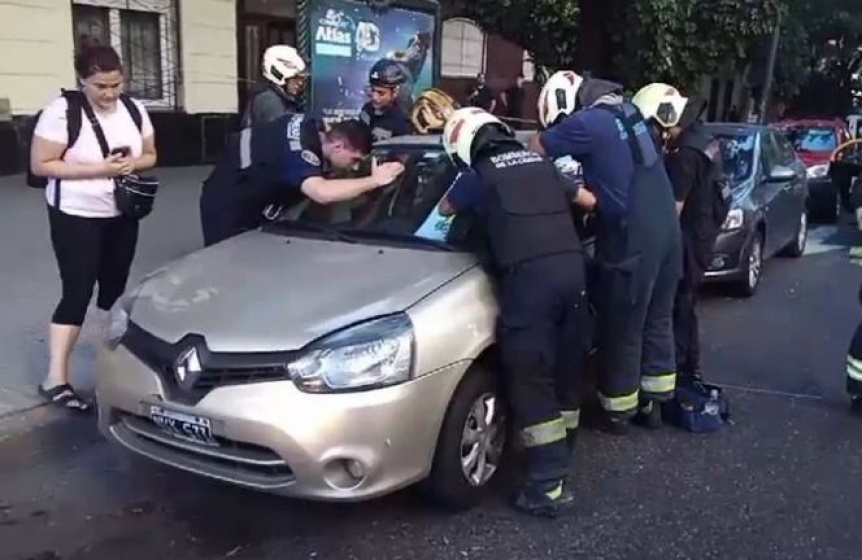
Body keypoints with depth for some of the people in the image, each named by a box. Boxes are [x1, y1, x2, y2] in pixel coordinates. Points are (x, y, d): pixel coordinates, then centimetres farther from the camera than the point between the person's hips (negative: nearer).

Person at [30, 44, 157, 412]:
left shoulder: (134, 109, 3)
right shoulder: (62, 110, -15)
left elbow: (150, 155, 11)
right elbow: (40, 165, -16)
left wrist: (133, 163, -13)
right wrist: (97, 169, -24)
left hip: (121, 215, 6)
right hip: (76, 216, -6)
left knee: (115, 286, 14)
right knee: (78, 292, -8)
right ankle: (55, 379, -3)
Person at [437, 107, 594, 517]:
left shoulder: (480, 176, 8)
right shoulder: (541, 163, 23)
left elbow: (445, 209, 26)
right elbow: (584, 200, 36)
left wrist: (471, 203, 45)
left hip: (530, 275, -6)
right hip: (572, 265, 7)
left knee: (532, 380, -2)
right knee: (566, 366, 17)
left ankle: (549, 485, -3)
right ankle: (560, 454, 34)